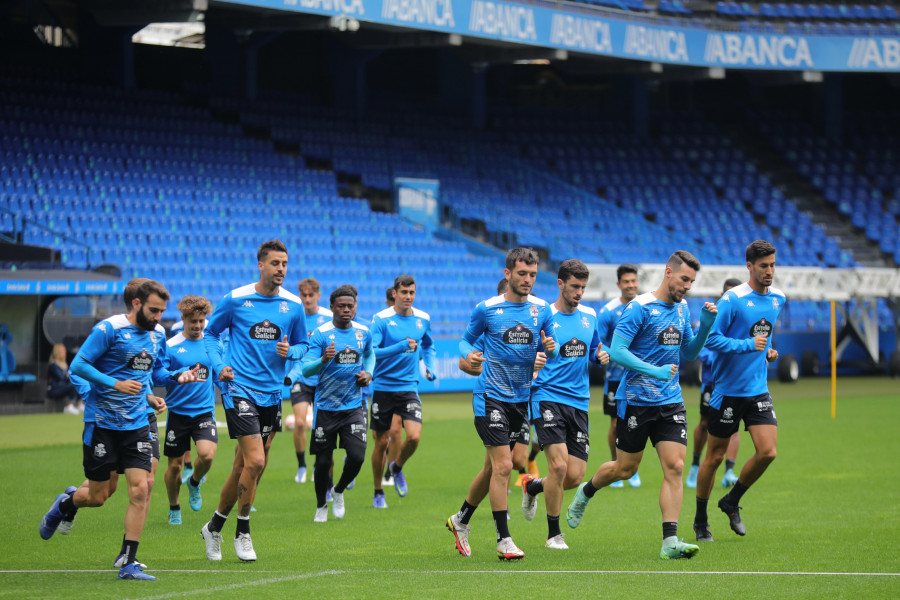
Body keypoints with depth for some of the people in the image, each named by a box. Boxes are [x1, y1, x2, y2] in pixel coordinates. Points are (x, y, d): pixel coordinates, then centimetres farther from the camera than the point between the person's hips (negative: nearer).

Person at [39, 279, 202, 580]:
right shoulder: (108, 329, -13)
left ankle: (128, 562, -3)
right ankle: (65, 504, 39)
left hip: (136, 423, 5)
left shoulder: (158, 334, 8)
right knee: (98, 496, 3)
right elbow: (78, 365, -14)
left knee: (141, 489, -10)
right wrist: (115, 384, -23)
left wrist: (178, 376, 2)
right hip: (102, 422, -5)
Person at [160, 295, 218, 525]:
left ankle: (194, 483, 12)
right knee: (175, 464, 5)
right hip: (178, 412, -1)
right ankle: (174, 508, 28)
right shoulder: (171, 346, -5)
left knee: (207, 454, -21)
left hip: (204, 411, 1)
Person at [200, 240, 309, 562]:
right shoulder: (235, 300, -5)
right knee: (255, 461, -16)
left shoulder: (294, 305, 4)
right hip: (239, 388, -4)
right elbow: (210, 333, 7)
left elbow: (302, 344, 15)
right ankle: (242, 533, -1)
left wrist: (291, 351, -8)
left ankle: (214, 527, 27)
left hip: (271, 393, 4)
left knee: (244, 466, 10)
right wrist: (219, 365, -7)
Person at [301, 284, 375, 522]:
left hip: (354, 406, 3)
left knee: (357, 456, -10)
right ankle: (321, 506, 24)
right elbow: (306, 369, -17)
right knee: (323, 461, 1)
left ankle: (339, 492, 20)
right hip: (325, 406, -3)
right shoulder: (321, 334, -9)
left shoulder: (363, 332, 4)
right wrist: (323, 360, -36)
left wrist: (368, 373, 6)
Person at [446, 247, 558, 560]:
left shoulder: (541, 310, 4)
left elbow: (551, 353, 11)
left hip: (521, 398, 5)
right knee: (503, 466, -14)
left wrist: (550, 348, -13)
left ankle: (461, 520, 34)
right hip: (491, 396, -5)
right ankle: (503, 540, -8)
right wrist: (468, 354, -17)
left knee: (493, 467, 13)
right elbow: (466, 339, 6)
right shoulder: (486, 309, -6)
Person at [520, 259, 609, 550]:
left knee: (575, 476, -1)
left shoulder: (589, 316, 10)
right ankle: (553, 534, 0)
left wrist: (601, 356, 1)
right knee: (559, 464, -17)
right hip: (547, 397, -5)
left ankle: (532, 486, 32)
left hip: (578, 402, 5)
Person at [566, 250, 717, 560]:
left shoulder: (682, 309, 9)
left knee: (674, 467, -9)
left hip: (671, 401, 5)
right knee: (625, 469, 8)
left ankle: (670, 541, -12)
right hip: (636, 401, -5)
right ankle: (585, 492, 39)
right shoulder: (640, 308, -13)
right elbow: (616, 351, -18)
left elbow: (689, 352, 18)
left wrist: (705, 325, 1)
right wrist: (655, 371, -27)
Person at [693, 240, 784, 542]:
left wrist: (768, 350, 8)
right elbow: (711, 338, -17)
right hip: (728, 390, -5)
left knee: (767, 452, -8)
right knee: (715, 456, 3)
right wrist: (748, 344, -22)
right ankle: (701, 520, 19)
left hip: (758, 390, 5)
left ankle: (731, 502, 15)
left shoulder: (778, 299, 8)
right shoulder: (733, 299, -14)